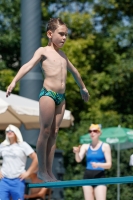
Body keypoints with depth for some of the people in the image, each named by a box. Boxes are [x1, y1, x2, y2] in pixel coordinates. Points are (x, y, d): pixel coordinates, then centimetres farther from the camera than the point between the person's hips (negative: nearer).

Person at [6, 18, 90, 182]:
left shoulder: (62, 55, 18)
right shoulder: (43, 51, -1)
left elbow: (74, 71, 35)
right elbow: (28, 65, -16)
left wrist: (83, 88, 48)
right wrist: (14, 82, -32)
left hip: (61, 96, 6)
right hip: (48, 94, -6)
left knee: (54, 133, 4)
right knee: (45, 132, -6)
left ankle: (49, 171, 6)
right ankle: (42, 170, 0)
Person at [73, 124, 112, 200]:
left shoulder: (105, 146, 2)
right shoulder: (85, 146, 10)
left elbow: (109, 164, -3)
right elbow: (78, 159, -6)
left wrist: (98, 164, -22)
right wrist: (77, 152, -28)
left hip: (99, 177, -3)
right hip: (88, 177, 3)